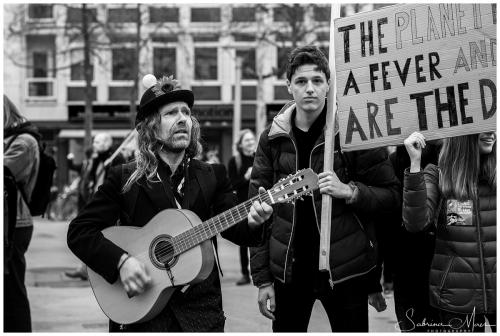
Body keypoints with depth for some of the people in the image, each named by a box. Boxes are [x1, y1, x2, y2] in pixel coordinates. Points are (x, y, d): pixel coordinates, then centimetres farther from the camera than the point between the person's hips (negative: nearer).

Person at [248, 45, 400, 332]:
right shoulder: (273, 139, 3)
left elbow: (392, 195, -1)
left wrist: (349, 191, -20)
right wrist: (262, 278, 0)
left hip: (345, 271, -2)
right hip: (288, 272, 2)